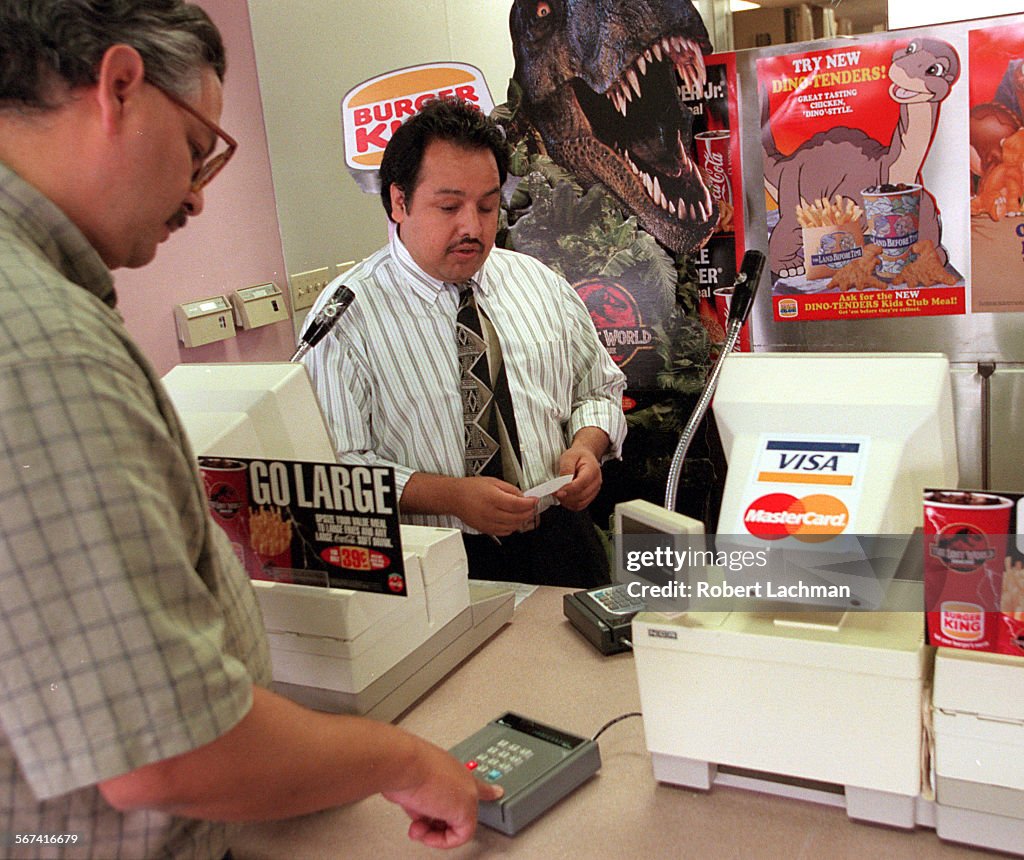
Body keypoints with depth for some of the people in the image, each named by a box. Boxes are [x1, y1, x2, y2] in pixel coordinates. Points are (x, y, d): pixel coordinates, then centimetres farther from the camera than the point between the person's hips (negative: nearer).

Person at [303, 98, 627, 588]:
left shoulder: (540, 284, 11)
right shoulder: (345, 314, -5)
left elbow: (599, 390, 19)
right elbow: (334, 468, -9)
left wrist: (586, 447, -2)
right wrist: (451, 495, -20)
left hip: (559, 542, 4)